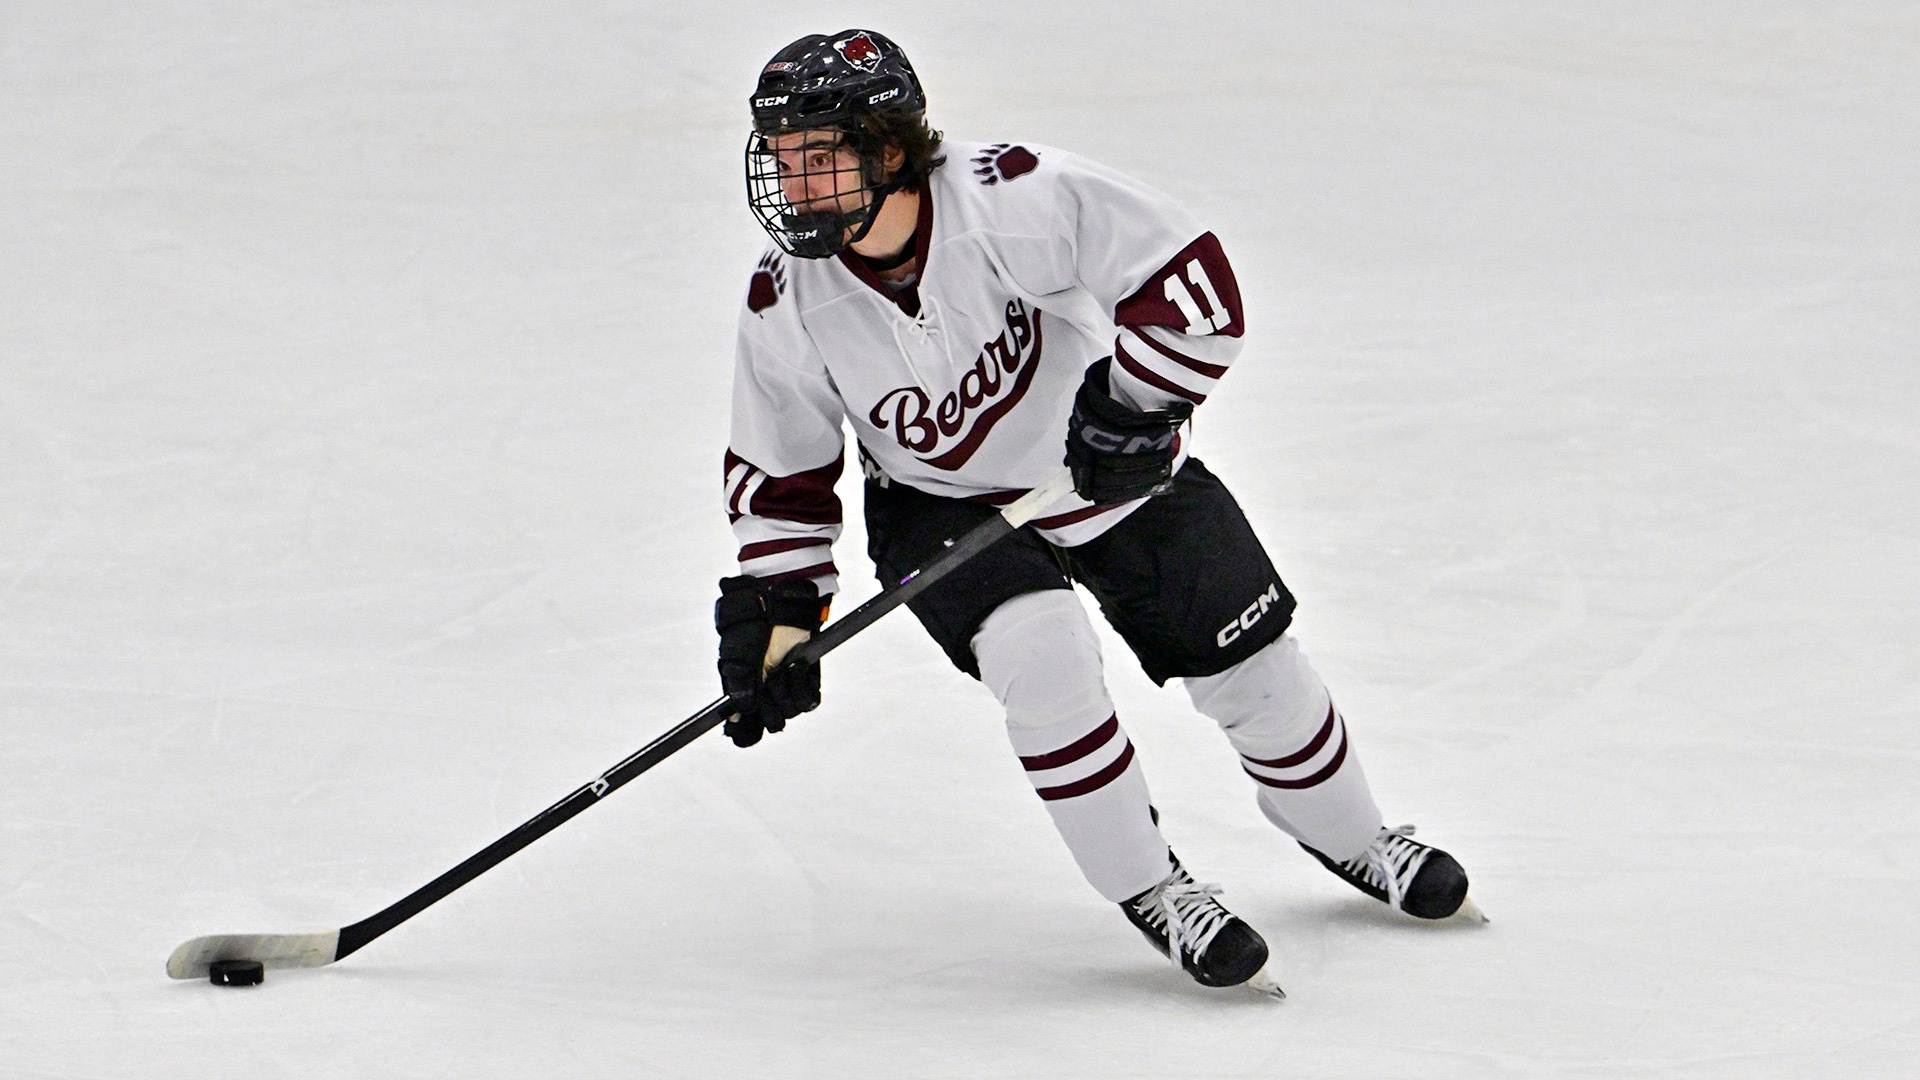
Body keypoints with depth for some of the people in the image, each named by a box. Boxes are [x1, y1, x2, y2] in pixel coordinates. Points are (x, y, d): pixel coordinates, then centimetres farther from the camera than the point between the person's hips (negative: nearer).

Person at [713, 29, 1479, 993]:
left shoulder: (1014, 197, -32)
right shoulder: (785, 308, -20)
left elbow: (1189, 278, -26)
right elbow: (778, 476, -5)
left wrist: (1135, 406, -30)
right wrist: (775, 611, -11)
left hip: (1114, 470, 0)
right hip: (941, 506, 0)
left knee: (1251, 665, 6)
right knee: (1040, 653, -27)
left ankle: (1345, 838, 36)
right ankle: (1145, 887, -9)